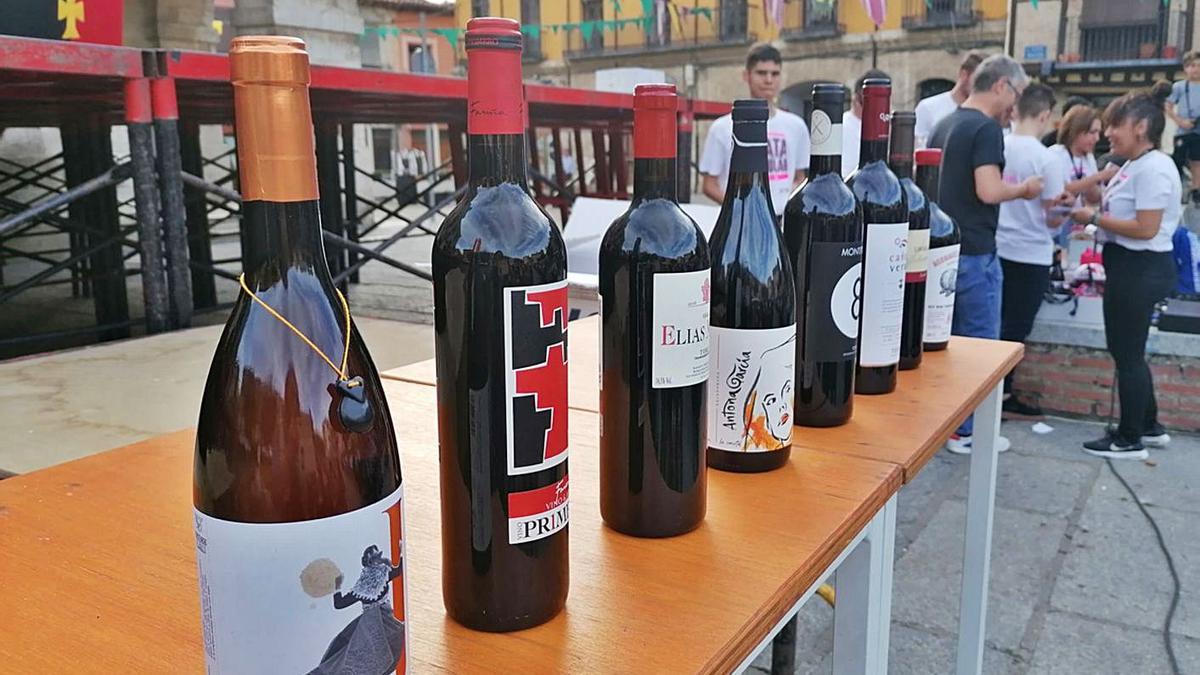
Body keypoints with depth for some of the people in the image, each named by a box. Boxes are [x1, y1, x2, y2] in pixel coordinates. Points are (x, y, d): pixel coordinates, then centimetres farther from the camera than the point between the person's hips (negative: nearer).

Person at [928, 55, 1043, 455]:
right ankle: (965, 432, 8)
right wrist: (1024, 189, -4)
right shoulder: (987, 128, -13)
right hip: (973, 252, -9)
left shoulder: (944, 125, 13)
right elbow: (989, 191, -24)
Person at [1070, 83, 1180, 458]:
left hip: (1140, 270, -10)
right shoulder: (1133, 165, 13)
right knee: (1127, 351, 18)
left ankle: (1130, 440, 12)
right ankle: (1149, 427, 32)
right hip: (1129, 267, 10)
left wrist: (1094, 218, -17)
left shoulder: (1153, 168, -19)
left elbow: (1145, 229, -23)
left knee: (1127, 354, 0)